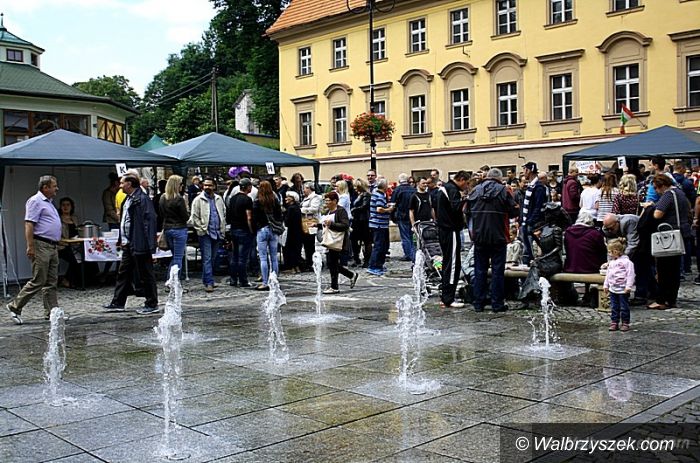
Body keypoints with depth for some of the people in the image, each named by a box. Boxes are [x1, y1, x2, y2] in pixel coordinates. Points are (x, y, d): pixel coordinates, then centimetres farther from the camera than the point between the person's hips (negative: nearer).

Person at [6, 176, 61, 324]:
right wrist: (30, 246, -22)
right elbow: (29, 224, -17)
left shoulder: (48, 202, 20)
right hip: (41, 246, -9)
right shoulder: (35, 201, -9)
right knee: (38, 281, -8)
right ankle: (15, 306, 4)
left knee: (51, 282, 8)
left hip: (52, 247, 10)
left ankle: (51, 312, 10)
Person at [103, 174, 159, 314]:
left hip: (139, 245, -10)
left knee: (145, 275, 0)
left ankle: (152, 304, 9)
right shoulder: (127, 200, 15)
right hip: (128, 245, 10)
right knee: (123, 274, 15)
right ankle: (118, 303, 24)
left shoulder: (142, 199, -15)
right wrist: (121, 240, 17)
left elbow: (149, 221, -20)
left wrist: (149, 246, -23)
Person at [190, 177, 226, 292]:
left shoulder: (218, 199, 12)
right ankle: (209, 282, -9)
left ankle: (207, 279, 22)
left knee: (213, 258, 11)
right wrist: (201, 229, -12)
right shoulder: (198, 200, -2)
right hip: (205, 233, -5)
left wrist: (222, 229, 8)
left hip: (217, 233, 5)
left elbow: (224, 214, 17)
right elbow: (194, 217, -4)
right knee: (207, 258, -8)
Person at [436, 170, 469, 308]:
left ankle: (445, 297, 19)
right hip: (451, 231, -10)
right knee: (453, 264, -7)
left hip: (444, 230, 10)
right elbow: (456, 206, -29)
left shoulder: (445, 188, 18)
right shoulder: (453, 189, -13)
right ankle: (448, 299, -6)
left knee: (447, 263, 15)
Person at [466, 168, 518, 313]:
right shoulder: (503, 191, -7)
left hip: (479, 237, 3)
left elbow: (467, 212, 7)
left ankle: (478, 303, 12)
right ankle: (497, 304, 5)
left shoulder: (475, 191, 3)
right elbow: (514, 212, -4)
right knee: (498, 270, 4)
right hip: (498, 237, -3)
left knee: (480, 270, 10)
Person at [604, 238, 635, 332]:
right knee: (614, 307, 9)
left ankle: (625, 323, 10)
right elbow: (608, 275, 20)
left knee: (624, 308, 2)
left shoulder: (627, 262, -12)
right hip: (613, 290, 7)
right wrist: (606, 285, 18)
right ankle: (614, 323, 14)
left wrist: (628, 286, -19)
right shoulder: (611, 263, 11)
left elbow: (630, 275, -15)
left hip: (623, 290, -7)